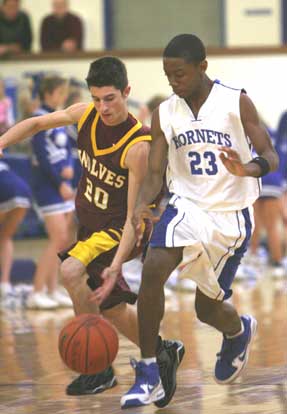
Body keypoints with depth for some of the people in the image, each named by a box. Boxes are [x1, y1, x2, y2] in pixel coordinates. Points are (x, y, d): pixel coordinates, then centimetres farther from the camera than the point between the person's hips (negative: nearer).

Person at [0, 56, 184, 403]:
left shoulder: (138, 146, -26)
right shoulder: (85, 115, -8)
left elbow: (135, 217, -27)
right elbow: (37, 124, 10)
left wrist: (116, 264, -37)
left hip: (117, 231, -7)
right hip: (88, 226, 7)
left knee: (71, 271, -31)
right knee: (111, 309, 16)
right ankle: (163, 351, 40)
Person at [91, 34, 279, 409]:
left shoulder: (236, 103, -9)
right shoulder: (164, 114, 0)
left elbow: (270, 158, -9)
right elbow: (155, 174, 2)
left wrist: (248, 169, -33)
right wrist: (141, 205, -20)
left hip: (231, 214, -2)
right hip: (187, 205, 2)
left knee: (208, 308, 7)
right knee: (152, 270, -26)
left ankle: (238, 330, 46)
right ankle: (148, 374, -19)